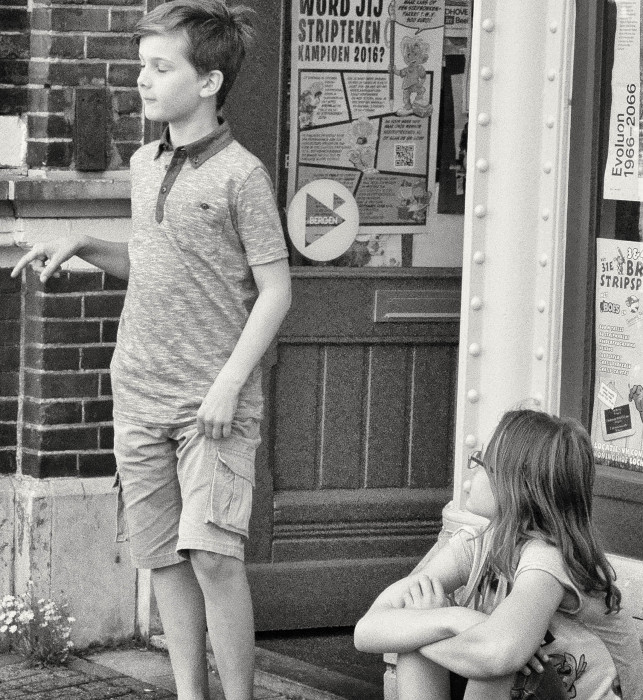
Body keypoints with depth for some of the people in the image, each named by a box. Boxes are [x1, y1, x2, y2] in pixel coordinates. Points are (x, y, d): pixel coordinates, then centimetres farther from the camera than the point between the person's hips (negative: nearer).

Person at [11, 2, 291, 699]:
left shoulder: (239, 174, -10)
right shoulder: (144, 164, 10)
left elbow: (274, 291, -9)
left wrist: (229, 384, -16)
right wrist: (82, 247, 6)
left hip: (213, 403, -6)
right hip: (139, 395, 6)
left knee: (212, 554, -14)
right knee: (164, 558, 8)